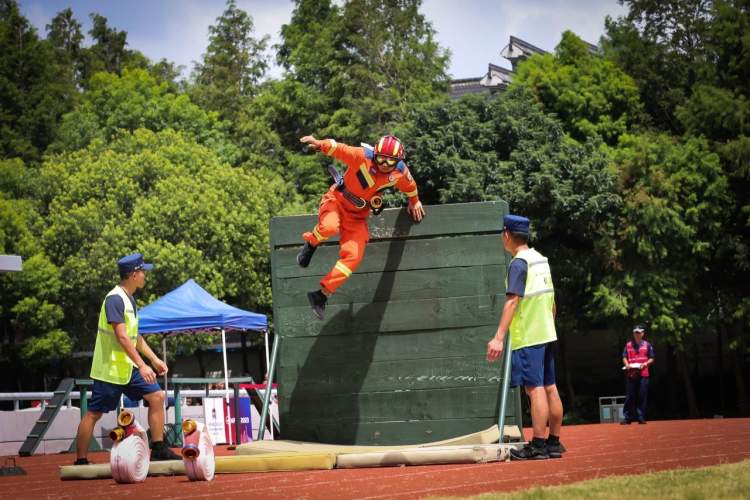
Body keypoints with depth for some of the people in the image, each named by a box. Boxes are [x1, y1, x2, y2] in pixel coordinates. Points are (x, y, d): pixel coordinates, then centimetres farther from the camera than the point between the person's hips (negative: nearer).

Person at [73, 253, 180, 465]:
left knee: (156, 396, 2)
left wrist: (154, 359, 17)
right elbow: (121, 337, -25)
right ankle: (81, 461, 3)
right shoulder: (115, 299, -17)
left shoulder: (129, 299, 13)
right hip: (110, 369, -9)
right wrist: (142, 365, -28)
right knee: (94, 413, -3)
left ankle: (158, 449, 5)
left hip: (128, 367, 9)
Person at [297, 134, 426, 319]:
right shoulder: (363, 157, -25)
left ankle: (322, 294, -4)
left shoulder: (400, 173, -10)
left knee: (353, 256, -14)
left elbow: (409, 185, 13)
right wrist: (320, 144, -47)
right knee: (329, 227, -38)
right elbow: (338, 149, -27)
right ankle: (311, 243, -1)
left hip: (357, 215, 4)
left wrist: (414, 201, 31)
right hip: (337, 200, -4)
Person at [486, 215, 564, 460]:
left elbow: (512, 301, -21)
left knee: (534, 388, -10)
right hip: (546, 334, 9)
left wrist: (499, 337, -25)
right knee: (549, 387, 10)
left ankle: (538, 445, -12)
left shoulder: (519, 263, -12)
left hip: (527, 337, -9)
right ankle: (554, 443, 14)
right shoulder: (541, 260, 14)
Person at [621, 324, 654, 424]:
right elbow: (624, 357, 12)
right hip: (631, 374, 1)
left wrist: (645, 364, -10)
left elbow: (651, 359, 9)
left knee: (642, 397, -1)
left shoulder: (647, 345, 9)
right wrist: (626, 364, -8)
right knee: (629, 397, -1)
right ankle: (627, 418, 1)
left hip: (643, 374, -1)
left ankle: (641, 418, 3)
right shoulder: (628, 345, 12)